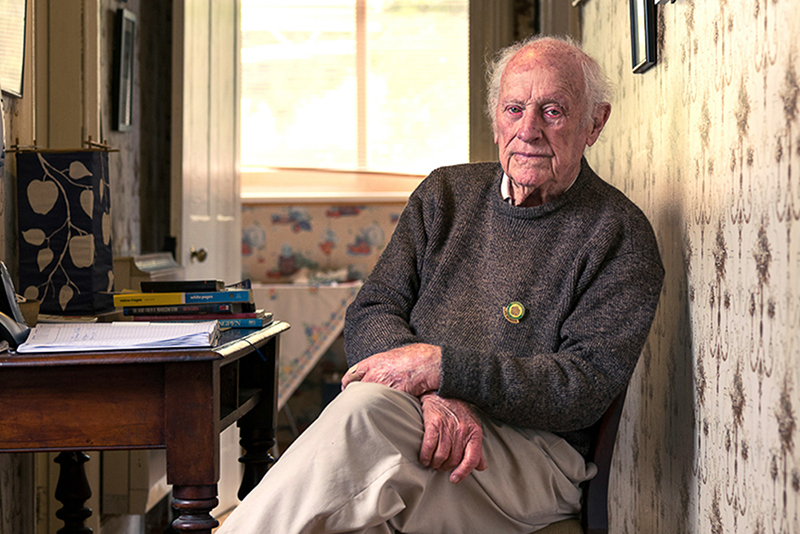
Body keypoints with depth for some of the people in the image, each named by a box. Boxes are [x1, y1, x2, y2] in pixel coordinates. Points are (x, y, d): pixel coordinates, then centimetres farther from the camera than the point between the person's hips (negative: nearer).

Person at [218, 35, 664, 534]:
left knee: (366, 409, -32)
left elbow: (587, 386, -9)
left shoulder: (621, 234, 2)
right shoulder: (444, 193, 16)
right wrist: (433, 394, -15)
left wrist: (439, 365, -18)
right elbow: (371, 313, 8)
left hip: (532, 451, -4)